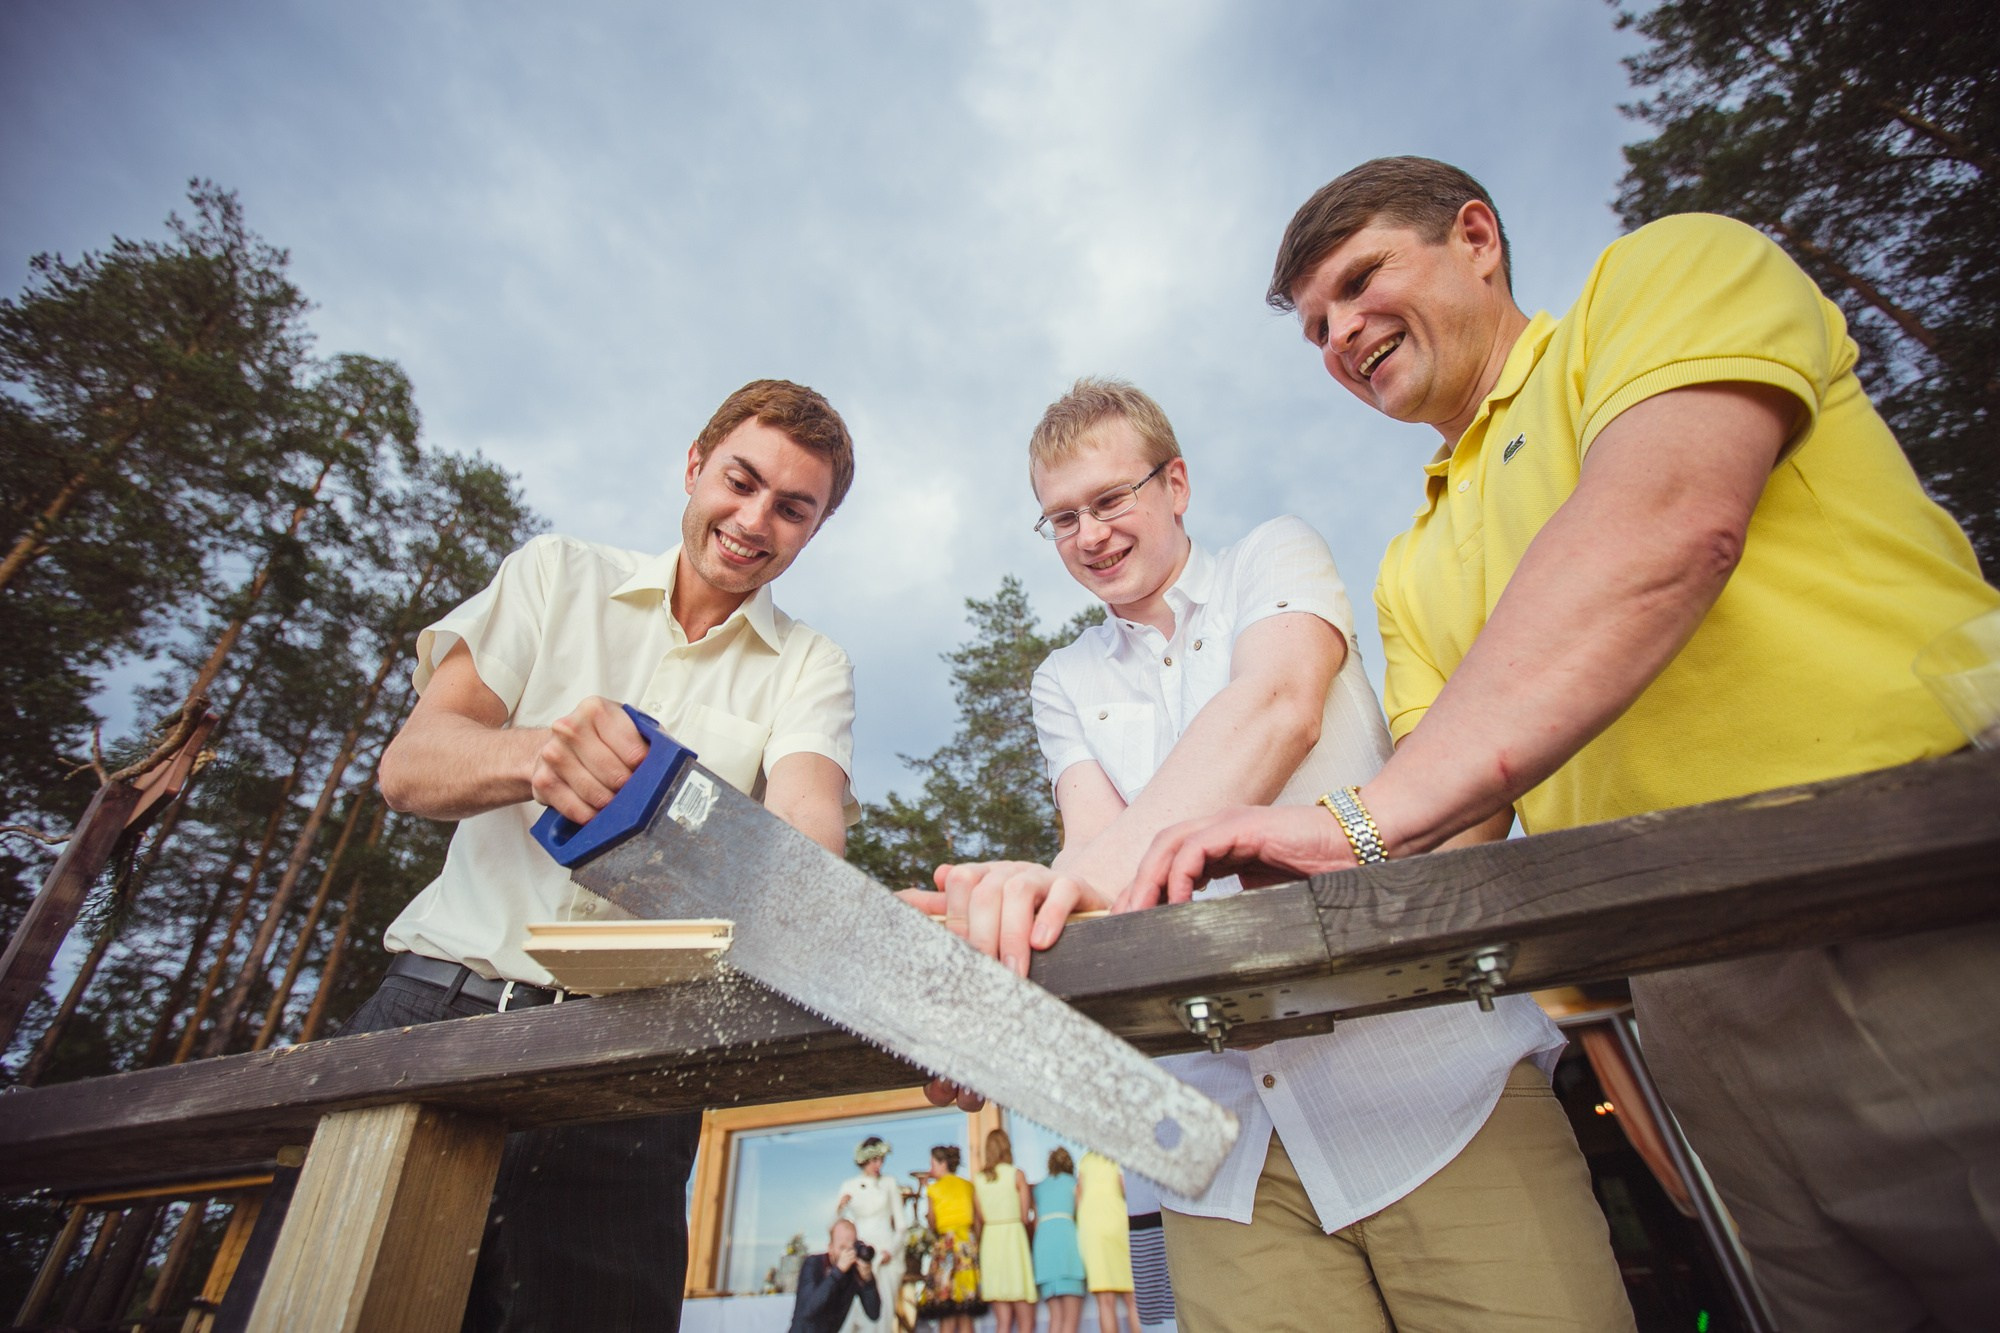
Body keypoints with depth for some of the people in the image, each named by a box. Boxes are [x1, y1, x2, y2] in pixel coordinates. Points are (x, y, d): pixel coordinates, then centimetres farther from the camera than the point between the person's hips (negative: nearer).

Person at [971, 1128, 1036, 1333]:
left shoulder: (977, 1178, 5)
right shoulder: (1016, 1174, -4)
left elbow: (978, 1219, 5)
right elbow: (1025, 1216, -4)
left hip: (989, 1239, 4)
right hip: (1014, 1237, -4)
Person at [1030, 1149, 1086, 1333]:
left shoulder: (1038, 1187, 25)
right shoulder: (1073, 1182, 16)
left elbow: (1035, 1222, 19)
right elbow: (1080, 1215, 14)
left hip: (1042, 1241, 4)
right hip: (1066, 1236, -4)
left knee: (1056, 1317, 4)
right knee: (1071, 1318, -5)